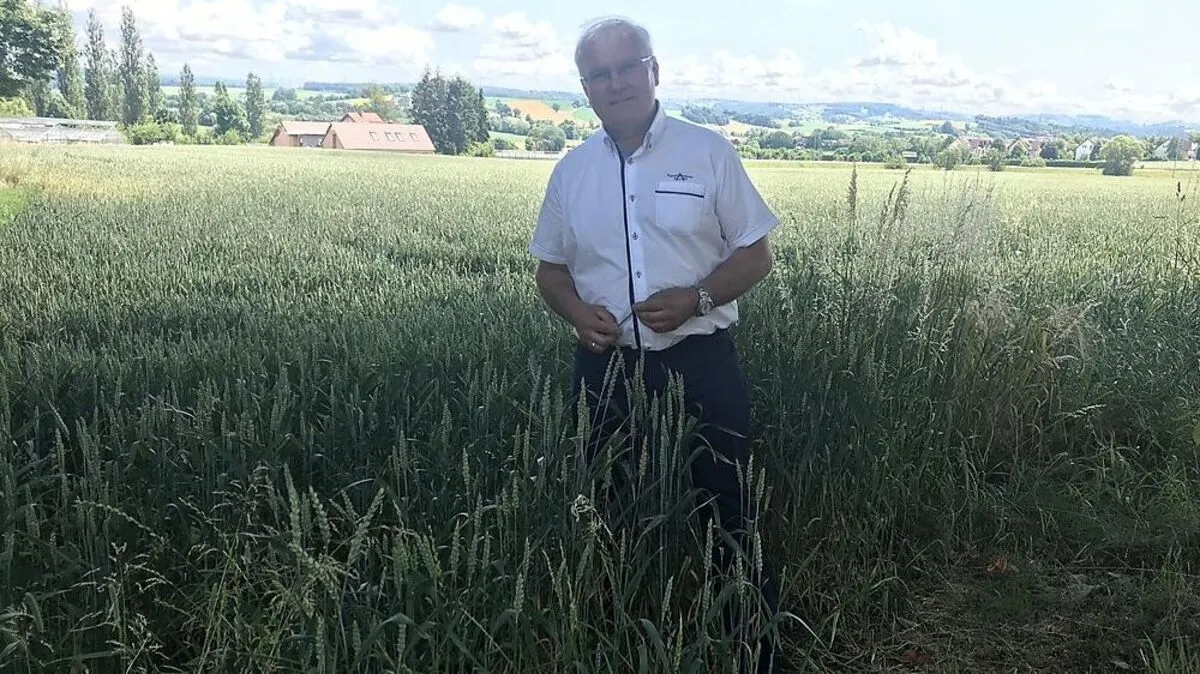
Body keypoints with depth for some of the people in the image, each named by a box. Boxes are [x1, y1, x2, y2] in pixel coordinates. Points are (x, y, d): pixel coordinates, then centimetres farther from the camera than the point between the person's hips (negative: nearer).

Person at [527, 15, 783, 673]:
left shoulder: (708, 152, -2)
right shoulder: (571, 170, 7)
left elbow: (756, 254, 0)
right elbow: (550, 267, 14)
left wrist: (696, 298, -18)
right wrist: (576, 312, -8)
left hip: (699, 365, -3)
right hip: (605, 369, 3)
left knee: (725, 512, 3)